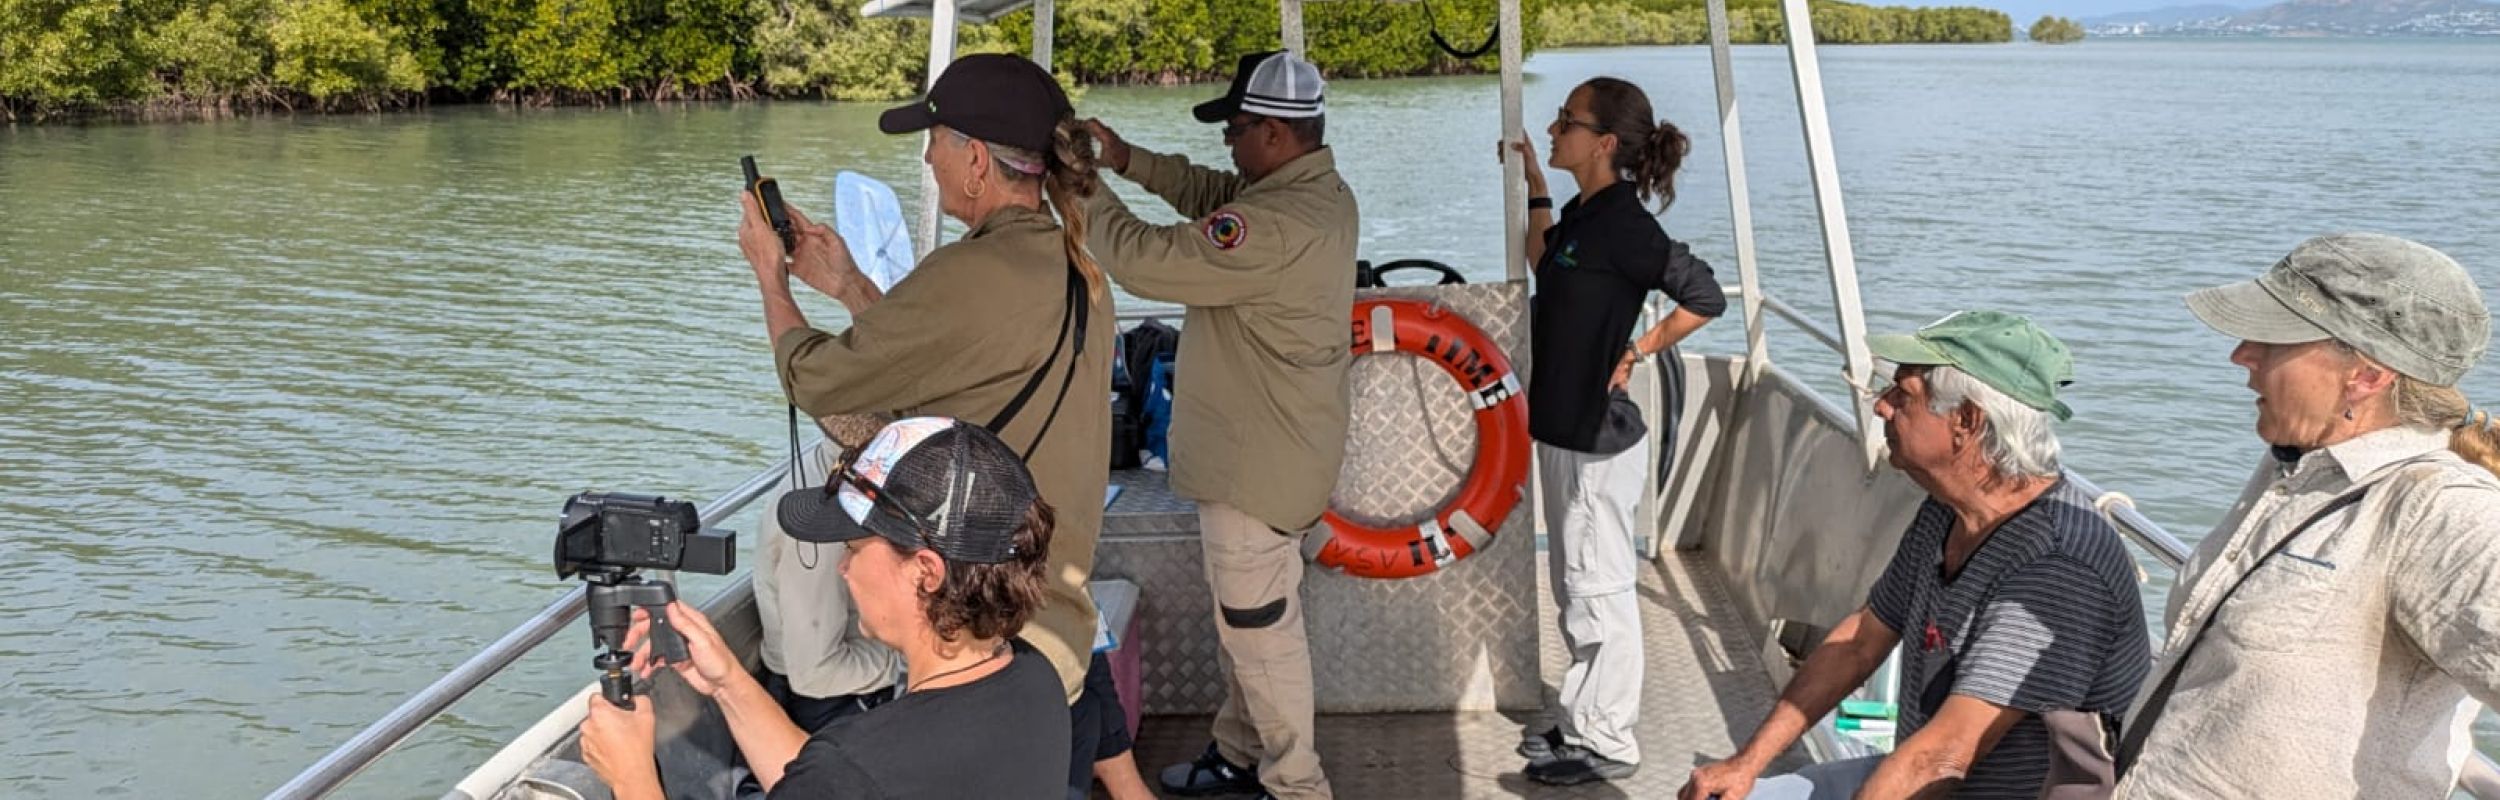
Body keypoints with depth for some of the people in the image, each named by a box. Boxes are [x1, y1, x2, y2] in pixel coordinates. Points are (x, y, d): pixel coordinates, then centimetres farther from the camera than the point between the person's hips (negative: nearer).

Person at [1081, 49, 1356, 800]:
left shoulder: (1277, 225, -29)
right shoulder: (1316, 191, 3)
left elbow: (1145, 260, -27)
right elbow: (1215, 192, 15)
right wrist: (1129, 160, 3)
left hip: (1258, 458, -10)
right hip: (1260, 446, 10)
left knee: (1259, 624, 3)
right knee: (1244, 613, 22)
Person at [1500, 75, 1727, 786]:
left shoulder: (1621, 221, -19)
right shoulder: (1582, 213, 7)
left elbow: (1705, 295, -20)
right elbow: (1545, 271, 25)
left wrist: (1638, 352, -11)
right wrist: (1535, 189, 18)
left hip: (1598, 440, -10)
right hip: (1564, 431, 10)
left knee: (1599, 591, 2)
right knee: (1577, 588, 19)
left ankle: (1608, 745, 14)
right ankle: (1583, 722, 32)